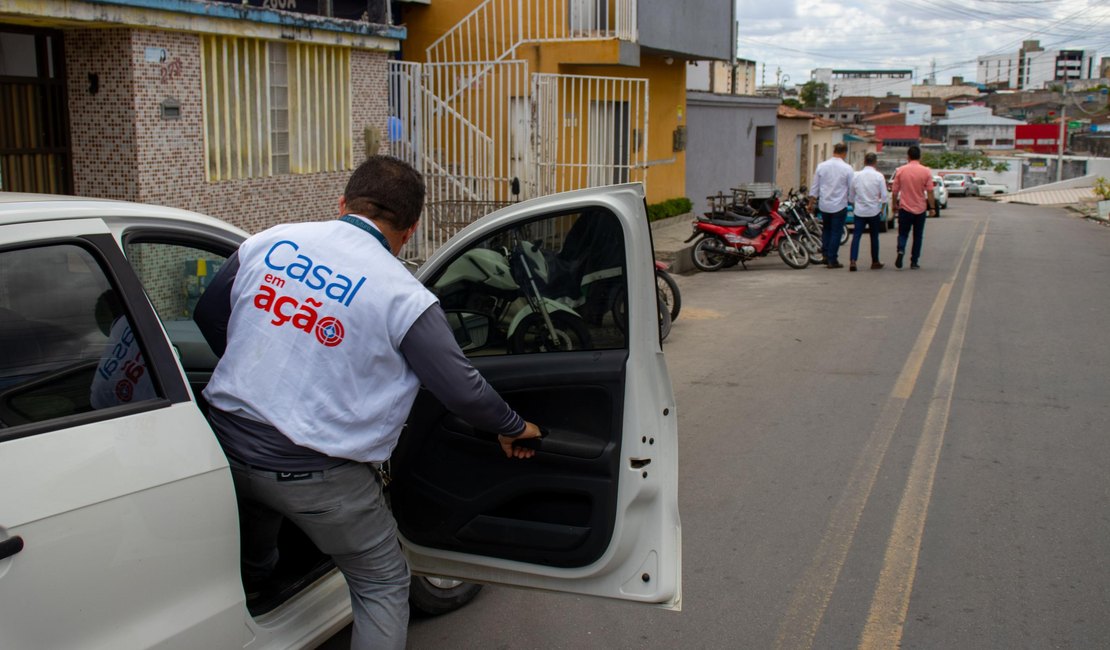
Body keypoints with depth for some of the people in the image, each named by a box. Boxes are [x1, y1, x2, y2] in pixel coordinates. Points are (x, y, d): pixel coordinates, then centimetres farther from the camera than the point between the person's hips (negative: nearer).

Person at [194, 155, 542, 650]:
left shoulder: (270, 242, 0)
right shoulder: (403, 297, -14)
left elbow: (208, 316, 14)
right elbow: (461, 389, -12)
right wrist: (511, 428, 7)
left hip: (229, 444, 5)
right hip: (317, 476, -5)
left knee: (251, 566, 34)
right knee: (383, 587, 13)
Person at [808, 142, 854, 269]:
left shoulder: (821, 166, 0)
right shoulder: (847, 169, -8)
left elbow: (814, 187, 4)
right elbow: (852, 189, -3)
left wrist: (811, 203, 13)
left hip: (824, 205, 3)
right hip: (839, 206, -3)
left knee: (826, 230, 19)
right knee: (836, 232, 4)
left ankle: (826, 256, 15)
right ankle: (832, 260, 4)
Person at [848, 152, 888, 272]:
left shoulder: (856, 175, 1)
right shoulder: (879, 176, -7)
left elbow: (852, 195, 10)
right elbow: (884, 195, -5)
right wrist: (882, 208, 9)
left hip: (859, 211, 1)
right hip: (874, 211, -1)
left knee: (856, 235, -1)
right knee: (874, 236, 11)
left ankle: (852, 261, -16)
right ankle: (875, 262, 19)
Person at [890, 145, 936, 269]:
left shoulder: (901, 170, -4)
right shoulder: (926, 171, -6)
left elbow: (894, 190, 0)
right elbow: (930, 192, -7)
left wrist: (894, 204, 14)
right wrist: (932, 208, 1)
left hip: (905, 208, 0)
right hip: (920, 209, 0)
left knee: (903, 234, 10)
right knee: (918, 236, 11)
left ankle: (901, 250, -19)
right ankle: (914, 262, 12)